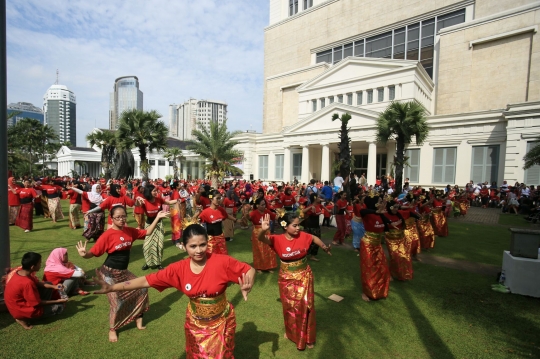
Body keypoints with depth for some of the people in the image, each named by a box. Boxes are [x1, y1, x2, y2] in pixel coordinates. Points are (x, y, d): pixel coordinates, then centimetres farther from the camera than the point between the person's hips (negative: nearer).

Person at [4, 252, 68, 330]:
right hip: (21, 311, -8)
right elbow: (37, 303, -21)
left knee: (49, 284, 9)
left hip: (21, 301, 8)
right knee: (59, 306, -4)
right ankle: (23, 318, 1)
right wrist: (58, 301, -10)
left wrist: (54, 286, -5)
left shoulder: (19, 270, -11)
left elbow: (37, 283, 5)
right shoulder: (27, 283, -35)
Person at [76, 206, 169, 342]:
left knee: (142, 289, 11)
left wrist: (157, 218, -2)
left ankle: (137, 317, 33)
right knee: (117, 303, -5)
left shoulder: (130, 231, -3)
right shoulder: (108, 235, -20)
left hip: (124, 272, 7)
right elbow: (93, 253, -20)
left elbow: (147, 232, 5)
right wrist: (84, 254, -43)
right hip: (109, 273, -6)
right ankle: (112, 329, 24)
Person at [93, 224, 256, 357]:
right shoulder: (178, 269, -18)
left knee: (221, 355, 18)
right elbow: (146, 281, -14)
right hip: (195, 323, 3)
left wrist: (247, 287, -40)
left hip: (221, 322, -3)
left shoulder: (222, 262, -27)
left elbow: (250, 270, -20)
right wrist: (112, 288, -18)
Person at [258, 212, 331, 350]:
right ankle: (291, 332, 45)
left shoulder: (303, 236, -14)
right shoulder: (278, 239, -21)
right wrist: (263, 230, -58)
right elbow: (262, 239, -37)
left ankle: (306, 336, 35)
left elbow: (315, 238, 7)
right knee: (290, 307, 18)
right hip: (287, 278, -1)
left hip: (304, 276, 1)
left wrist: (325, 247, 11)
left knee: (305, 306, 12)